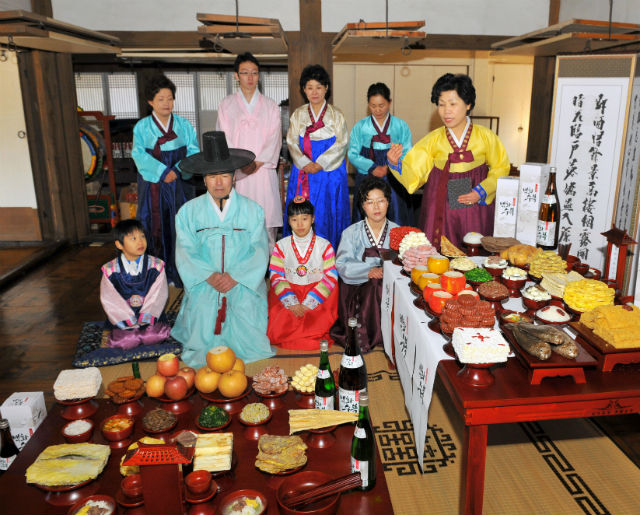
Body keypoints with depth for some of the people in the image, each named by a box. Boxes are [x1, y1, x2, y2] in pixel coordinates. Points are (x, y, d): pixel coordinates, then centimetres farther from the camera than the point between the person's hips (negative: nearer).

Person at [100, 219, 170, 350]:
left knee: (155, 336, -22)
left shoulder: (156, 266, -2)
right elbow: (109, 300, -6)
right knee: (126, 342, -22)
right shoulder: (110, 270, -4)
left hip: (150, 317, 1)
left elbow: (158, 295, -6)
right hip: (124, 319, 0)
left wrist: (146, 318, -16)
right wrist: (129, 321, -15)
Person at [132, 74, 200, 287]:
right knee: (155, 226, 2)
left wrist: (177, 170, -15)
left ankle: (181, 274, 10)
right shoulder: (141, 127, 4)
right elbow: (139, 155, -6)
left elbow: (193, 152, 1)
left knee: (180, 226, 1)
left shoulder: (184, 125, 7)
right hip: (152, 184, -1)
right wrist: (163, 171, -17)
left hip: (179, 183, 1)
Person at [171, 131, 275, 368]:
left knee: (248, 333, -15)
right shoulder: (189, 211, 6)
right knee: (203, 336, -16)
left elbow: (259, 251, -2)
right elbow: (185, 253, 0)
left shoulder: (252, 210, 4)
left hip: (243, 284, 0)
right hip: (204, 285, 0)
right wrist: (210, 277, -17)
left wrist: (234, 277, -17)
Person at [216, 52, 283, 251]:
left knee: (267, 221, -4)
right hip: (236, 175, 0)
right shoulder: (226, 105, 11)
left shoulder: (270, 106, 13)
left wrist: (258, 162, -12)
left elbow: (274, 138, 3)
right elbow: (223, 138, 3)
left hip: (263, 171, 1)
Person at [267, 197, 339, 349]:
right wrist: (292, 303, -18)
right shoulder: (281, 246, 6)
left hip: (317, 294, 0)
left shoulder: (324, 245, 2)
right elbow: (276, 278, -1)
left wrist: (308, 304, -17)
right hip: (288, 293, 1)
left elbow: (331, 277, -5)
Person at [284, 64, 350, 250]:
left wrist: (320, 164, -15)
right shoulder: (298, 115, 11)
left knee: (328, 214, -2)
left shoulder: (336, 115, 5)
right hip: (303, 175, 2)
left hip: (329, 172, -2)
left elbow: (341, 144, -5)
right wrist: (305, 163, -14)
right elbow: (292, 142, 2)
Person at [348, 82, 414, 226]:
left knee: (396, 219, -1)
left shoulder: (401, 126, 5)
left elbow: (407, 154, 1)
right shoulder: (360, 127, 5)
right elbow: (352, 154, 0)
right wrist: (372, 168, -14)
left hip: (394, 180, 0)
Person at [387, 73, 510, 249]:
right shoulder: (433, 140, 2)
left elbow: (501, 168, 9)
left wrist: (482, 192, -6)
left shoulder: (485, 137, 1)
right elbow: (413, 175, -3)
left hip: (475, 210, 0)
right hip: (441, 211, 0)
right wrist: (395, 163, -23)